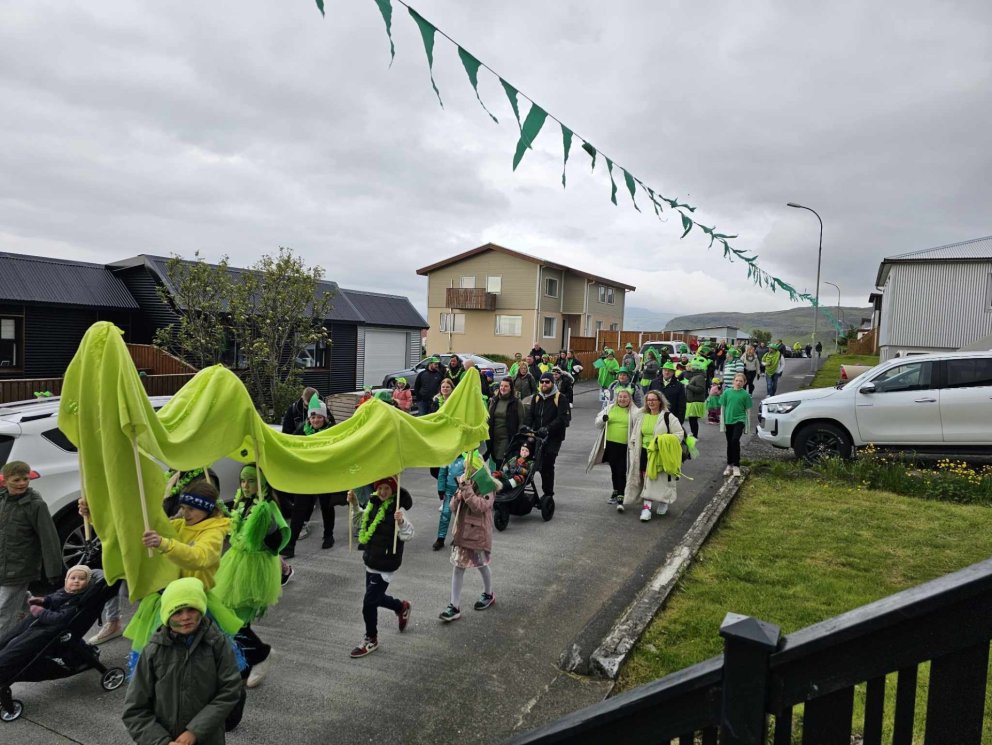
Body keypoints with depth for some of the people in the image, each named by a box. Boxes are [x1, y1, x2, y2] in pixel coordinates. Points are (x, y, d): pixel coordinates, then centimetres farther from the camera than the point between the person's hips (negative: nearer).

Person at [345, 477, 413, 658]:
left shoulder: (397, 508, -22)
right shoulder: (374, 501, 0)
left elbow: (407, 535, -27)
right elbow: (364, 519, 19)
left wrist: (401, 521, -46)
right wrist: (355, 504, 5)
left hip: (386, 565, -8)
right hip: (371, 560, 8)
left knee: (369, 602, 2)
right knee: (375, 598, 21)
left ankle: (371, 640, 25)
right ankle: (402, 607, 47)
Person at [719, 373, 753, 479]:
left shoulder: (745, 394, -2)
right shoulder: (727, 392, 2)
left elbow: (748, 410, 3)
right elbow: (722, 408, 6)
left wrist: (748, 426, 3)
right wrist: (722, 423, 3)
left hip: (739, 420, -3)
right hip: (728, 421, 3)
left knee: (735, 440, -20)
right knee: (729, 443, 11)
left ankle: (736, 466, -10)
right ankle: (729, 465, 24)